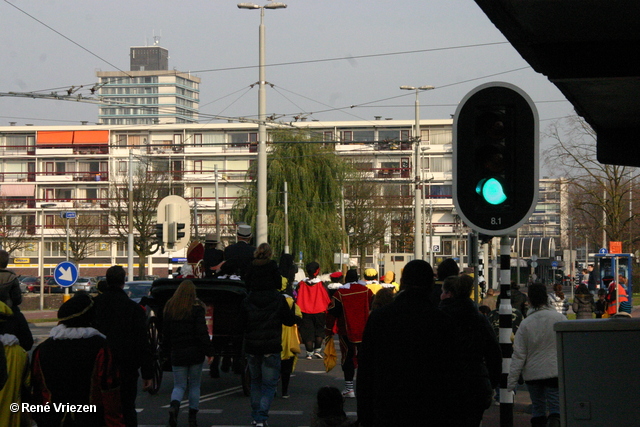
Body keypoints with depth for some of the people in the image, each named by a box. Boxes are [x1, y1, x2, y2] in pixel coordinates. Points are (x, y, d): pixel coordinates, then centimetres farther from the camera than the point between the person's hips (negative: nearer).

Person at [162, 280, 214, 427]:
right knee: (195, 385, 11)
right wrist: (209, 351, -7)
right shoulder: (196, 308, -8)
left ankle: (174, 406, -23)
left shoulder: (170, 307, 4)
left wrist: (165, 350, 19)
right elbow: (202, 331, -12)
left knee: (179, 385, 8)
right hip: (195, 352, -2)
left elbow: (165, 332, 9)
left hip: (177, 354, 2)